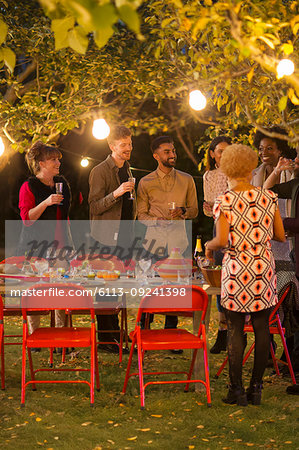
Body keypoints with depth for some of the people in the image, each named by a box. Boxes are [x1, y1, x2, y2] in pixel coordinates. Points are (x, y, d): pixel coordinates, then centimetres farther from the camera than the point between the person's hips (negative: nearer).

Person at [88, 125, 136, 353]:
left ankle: (115, 330, 19)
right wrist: (115, 194, -27)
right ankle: (105, 337, -1)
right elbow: (94, 207, -14)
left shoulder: (127, 169, 16)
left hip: (123, 237, 7)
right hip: (106, 238, -7)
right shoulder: (100, 171, -9)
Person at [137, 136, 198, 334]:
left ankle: (170, 332, 10)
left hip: (178, 238, 1)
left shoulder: (187, 180, 8)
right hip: (155, 236, -1)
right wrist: (156, 221, -12)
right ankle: (144, 330, 8)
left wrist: (183, 211, -10)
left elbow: (194, 210, 12)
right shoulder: (146, 182, 6)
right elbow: (141, 213, 7)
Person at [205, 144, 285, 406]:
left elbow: (222, 240, -16)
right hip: (264, 268, 3)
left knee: (235, 330, 4)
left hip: (237, 269, -2)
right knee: (262, 328, 9)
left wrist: (209, 246, 5)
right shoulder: (268, 198, 0)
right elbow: (281, 236, 4)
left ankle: (237, 390, 6)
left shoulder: (224, 202, -8)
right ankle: (256, 388, 13)